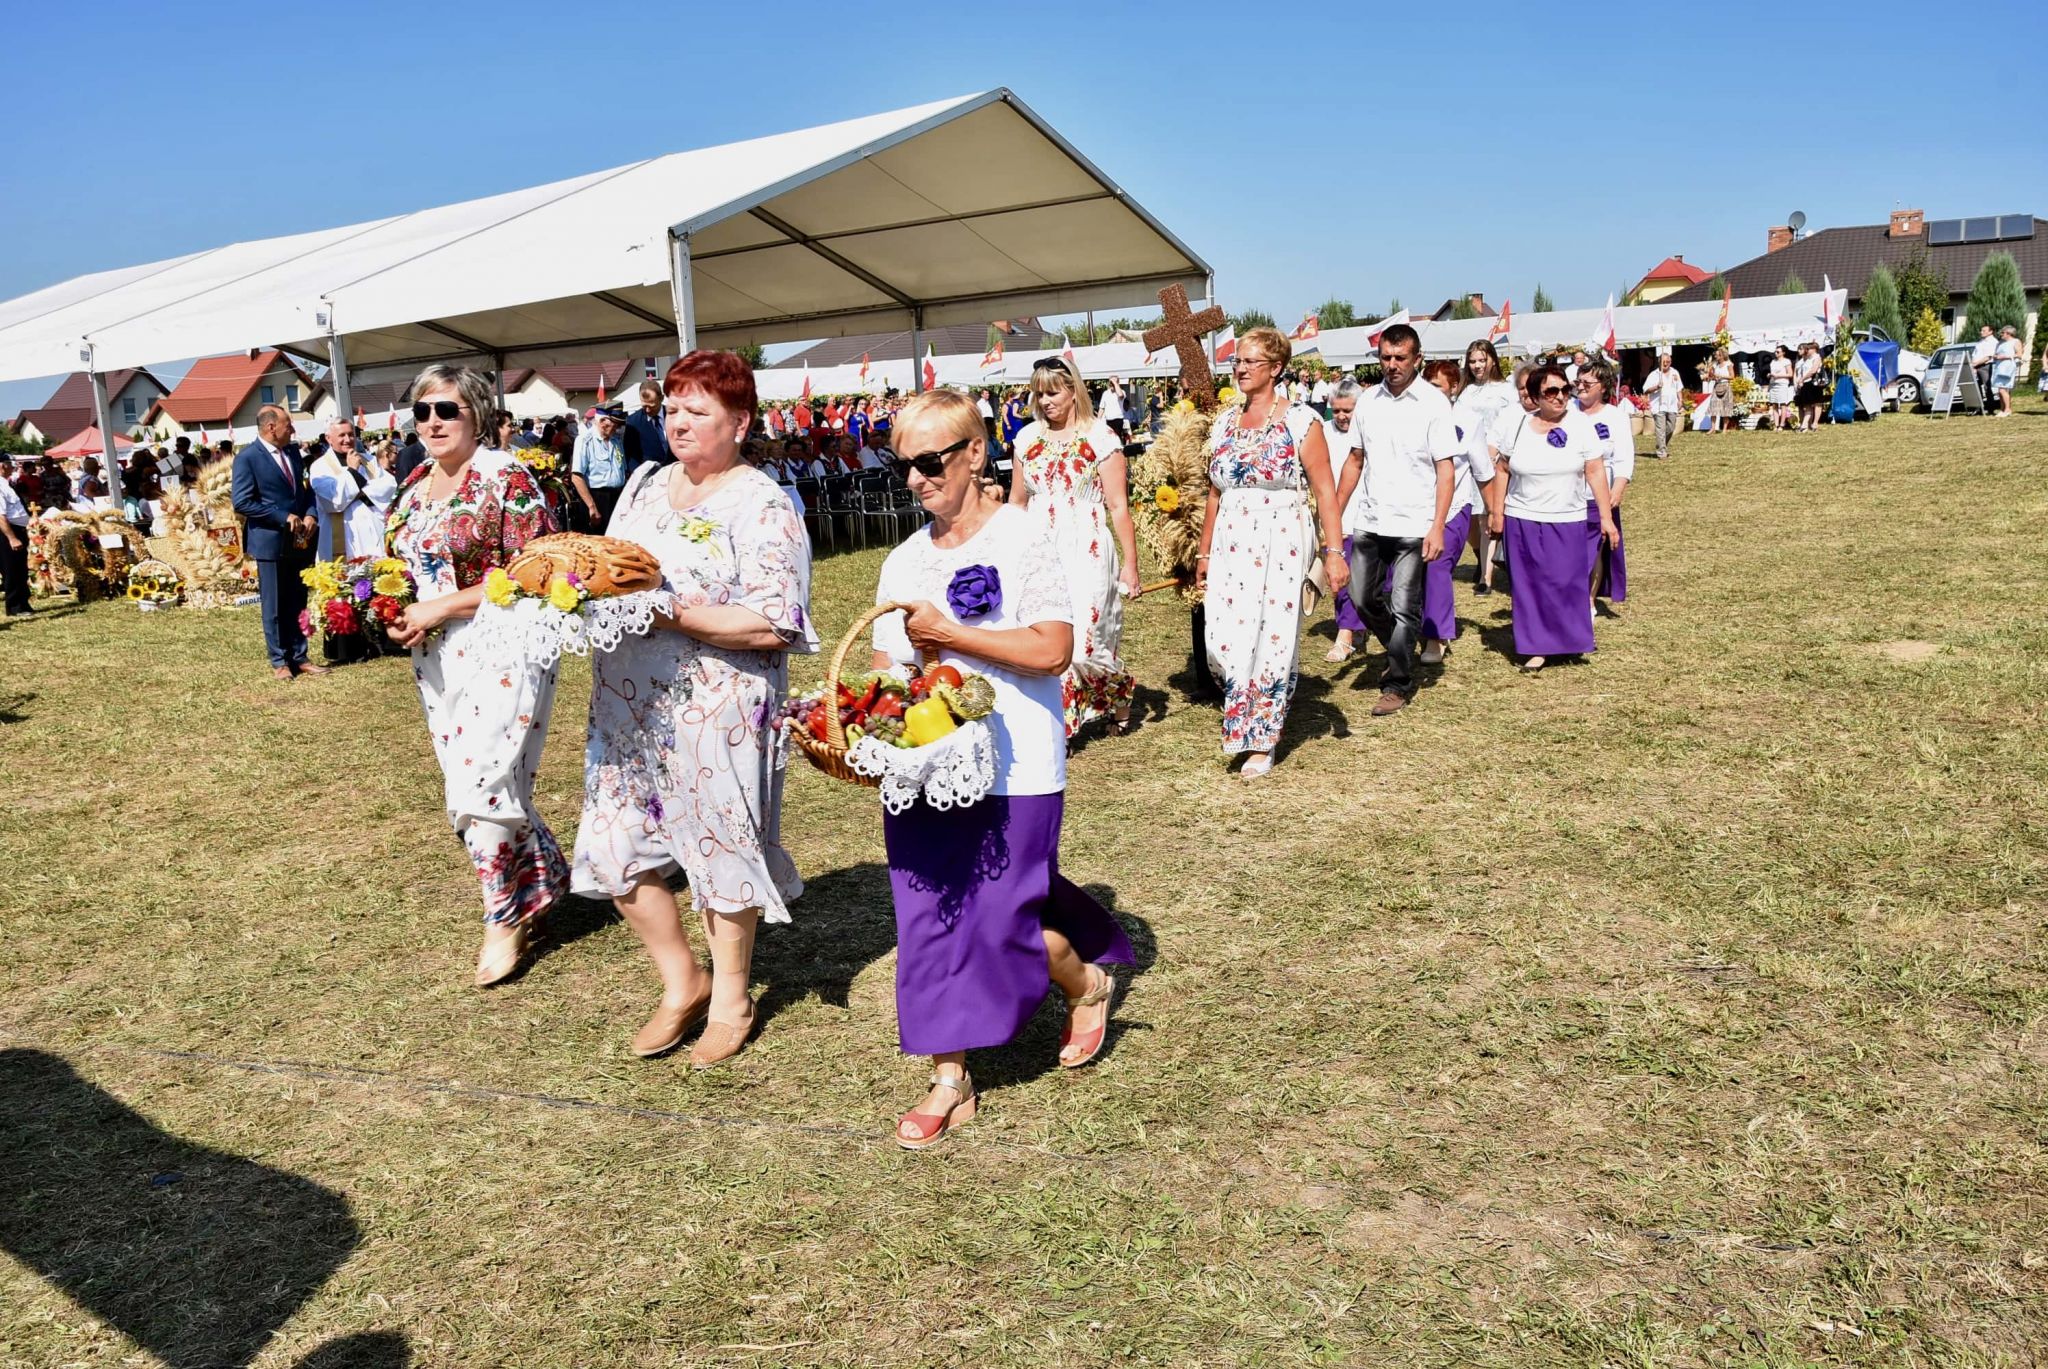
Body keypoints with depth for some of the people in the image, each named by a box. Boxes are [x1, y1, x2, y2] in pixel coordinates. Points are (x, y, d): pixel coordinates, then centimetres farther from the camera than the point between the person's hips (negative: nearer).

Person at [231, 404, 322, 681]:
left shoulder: (291, 453, 11)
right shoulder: (247, 457, -11)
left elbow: (305, 489, 19)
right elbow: (242, 502, -17)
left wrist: (309, 515, -1)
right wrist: (284, 518, -17)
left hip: (297, 541, 6)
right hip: (270, 542, -6)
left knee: (298, 603, 10)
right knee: (274, 606, 5)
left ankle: (299, 657, 18)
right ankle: (279, 661, 14)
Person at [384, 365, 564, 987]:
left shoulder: (505, 479, -11)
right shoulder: (415, 488, 12)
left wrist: (443, 607, -17)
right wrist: (398, 614, 2)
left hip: (502, 649, -8)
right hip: (436, 656, 8)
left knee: (482, 785, -10)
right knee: (466, 790, 12)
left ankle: (507, 916, 9)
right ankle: (545, 878, 31)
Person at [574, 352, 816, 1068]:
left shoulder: (763, 506, -11)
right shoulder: (645, 484, 13)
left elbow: (772, 626, -19)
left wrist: (671, 613, -22)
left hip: (713, 713, -7)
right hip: (626, 709, 7)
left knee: (720, 849, 6)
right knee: (616, 851, 11)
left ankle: (731, 1001, 27)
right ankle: (682, 983, 31)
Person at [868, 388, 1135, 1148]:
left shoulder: (1020, 537, -8)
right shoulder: (903, 561, 9)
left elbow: (1052, 649, -17)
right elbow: (886, 667, 14)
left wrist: (949, 635, -18)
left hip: (1011, 773, -5)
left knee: (1004, 921, 0)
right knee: (930, 922, 7)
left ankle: (1088, 982, 33)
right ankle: (949, 1078, 21)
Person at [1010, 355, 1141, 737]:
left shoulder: (1100, 437, -5)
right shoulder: (1028, 438, 8)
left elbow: (1118, 506, -7)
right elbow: (1017, 500, 15)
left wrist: (1130, 562, -10)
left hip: (1086, 551, -4)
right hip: (1040, 551, 4)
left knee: (1084, 634, -4)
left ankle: (1119, 695, 24)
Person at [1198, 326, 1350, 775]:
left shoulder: (1300, 421, -5)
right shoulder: (1224, 423, 11)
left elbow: (1325, 493, -8)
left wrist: (1334, 551, -15)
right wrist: (1204, 553, 16)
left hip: (1281, 544, -4)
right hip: (1231, 545, 4)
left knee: (1271, 639, -1)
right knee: (1224, 638, -2)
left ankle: (1262, 741, 12)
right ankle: (1245, 721, 23)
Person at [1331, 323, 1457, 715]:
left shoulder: (1434, 403, -6)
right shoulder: (1368, 400, 8)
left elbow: (1445, 469, -9)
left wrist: (1437, 528, -16)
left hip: (1414, 525, -5)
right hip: (1371, 521, 5)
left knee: (1403, 608, -2)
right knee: (1362, 598, 9)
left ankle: (1399, 684, 12)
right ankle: (1401, 651, 35)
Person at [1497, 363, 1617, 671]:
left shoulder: (1580, 427, -2)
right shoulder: (1518, 427, 1)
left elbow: (1595, 473, -2)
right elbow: (1503, 470, 8)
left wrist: (1606, 517, -4)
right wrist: (1498, 510, 5)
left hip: (1567, 521, -1)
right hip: (1522, 519, 1)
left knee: (1567, 583, 1)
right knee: (1531, 584, 3)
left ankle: (1568, 641, 17)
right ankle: (1537, 647, 10)